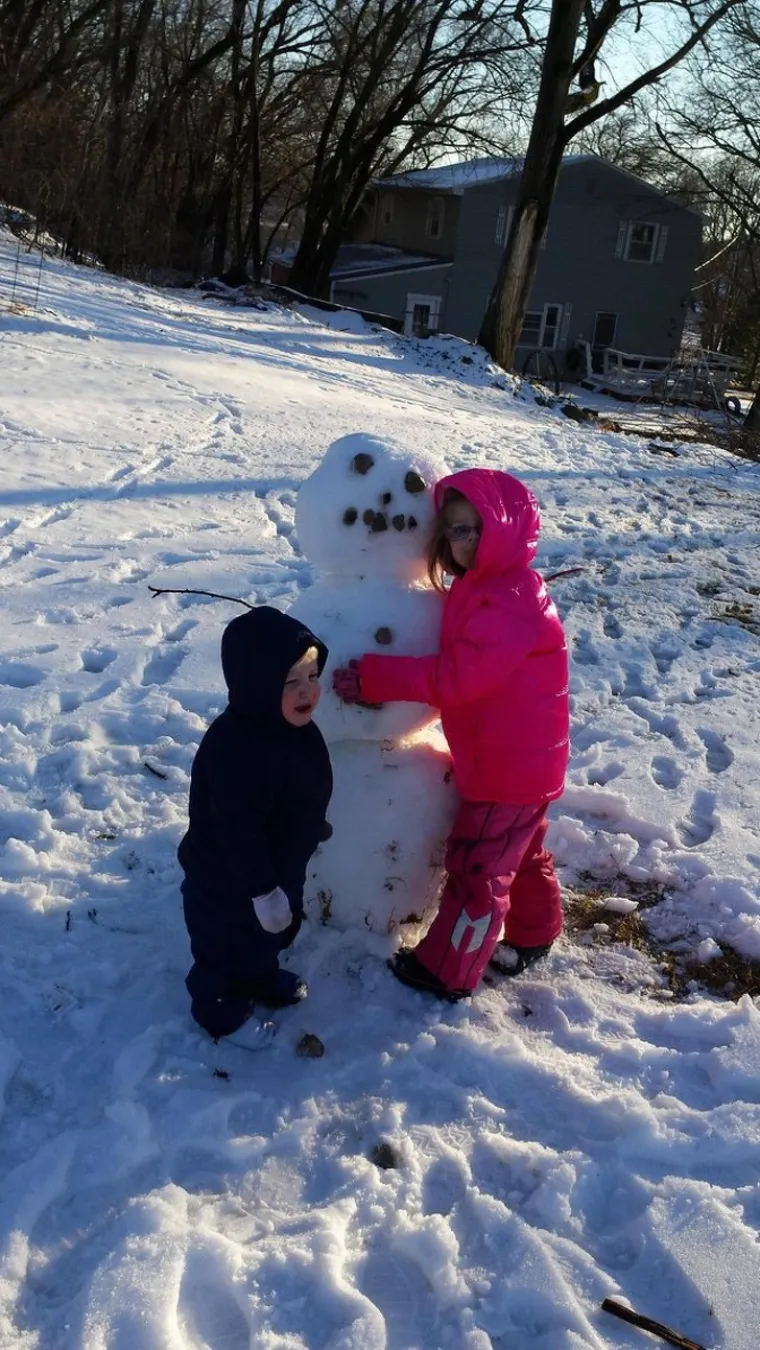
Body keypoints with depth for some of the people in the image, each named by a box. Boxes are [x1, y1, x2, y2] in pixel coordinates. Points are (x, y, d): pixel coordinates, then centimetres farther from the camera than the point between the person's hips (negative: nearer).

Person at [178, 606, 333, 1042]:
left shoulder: (294, 726, -7)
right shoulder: (237, 750, -39)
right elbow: (238, 832, -34)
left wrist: (316, 831, 24)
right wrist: (263, 891, -27)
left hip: (279, 867, 9)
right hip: (228, 882, -9)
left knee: (270, 934, 31)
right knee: (230, 948, 16)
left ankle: (263, 980, 58)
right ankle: (223, 1013, 41)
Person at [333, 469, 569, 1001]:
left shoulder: (510, 603, -27)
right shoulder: (482, 589, 7)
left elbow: (457, 676, -32)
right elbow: (460, 666, 8)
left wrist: (373, 678, -30)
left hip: (510, 767, -10)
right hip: (525, 760, 10)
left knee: (476, 867, 2)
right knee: (522, 852, 25)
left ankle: (446, 971, 16)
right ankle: (534, 935, 45)